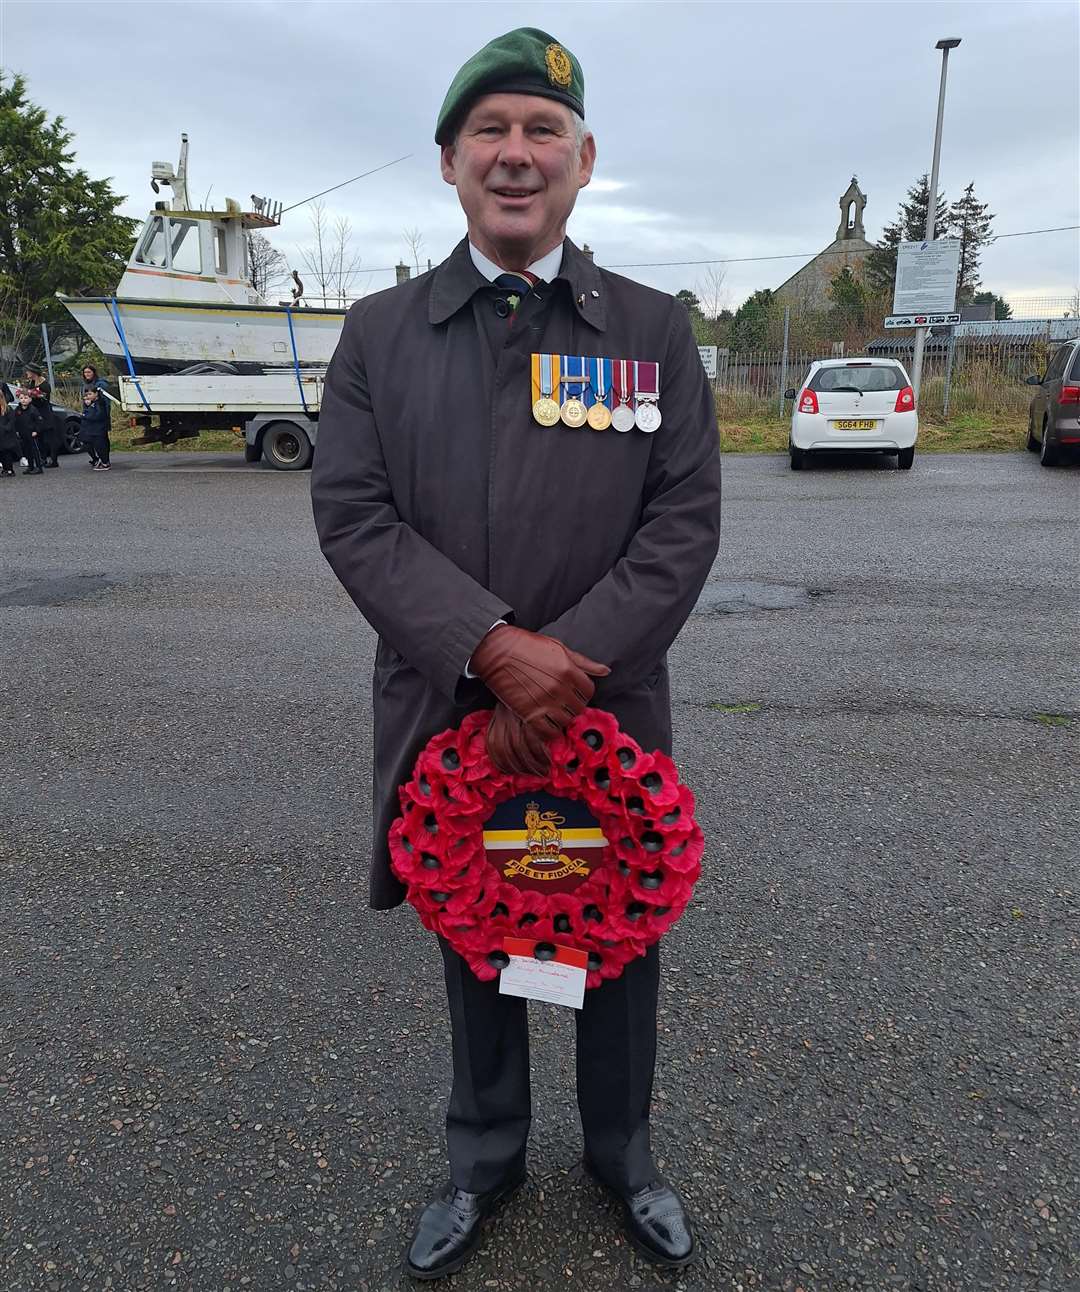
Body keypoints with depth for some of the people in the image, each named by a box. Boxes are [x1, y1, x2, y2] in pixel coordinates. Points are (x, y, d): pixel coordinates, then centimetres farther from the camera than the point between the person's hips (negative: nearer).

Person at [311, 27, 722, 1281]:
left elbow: (683, 523, -6)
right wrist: (493, 647, -20)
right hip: (448, 712, 1)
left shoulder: (655, 329, 1)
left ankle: (621, 1151, 44)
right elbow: (353, 515, -8)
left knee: (619, 943, 16)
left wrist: (570, 668, -17)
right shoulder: (380, 331, 1)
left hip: (607, 710, 0)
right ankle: (485, 1158, 44)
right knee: (473, 944, 18)